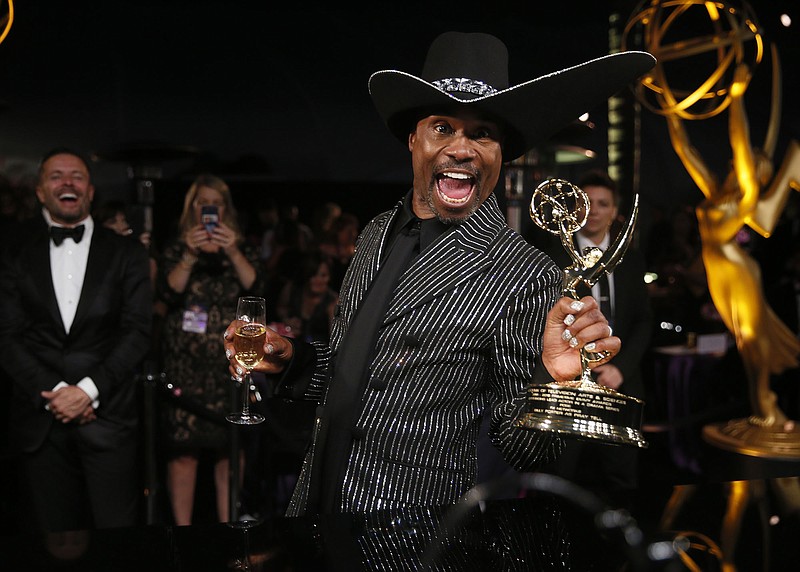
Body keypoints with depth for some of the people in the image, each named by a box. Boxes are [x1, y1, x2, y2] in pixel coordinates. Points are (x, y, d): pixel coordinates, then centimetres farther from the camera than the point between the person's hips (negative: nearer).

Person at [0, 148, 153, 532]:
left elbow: (138, 332, -1)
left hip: (107, 415, -1)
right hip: (40, 420, 1)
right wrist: (53, 392, -11)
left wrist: (88, 390, -11)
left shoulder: (126, 254, 6)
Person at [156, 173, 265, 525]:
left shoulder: (241, 249, 12)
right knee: (183, 449, -5)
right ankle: (182, 527, 4)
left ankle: (228, 524, 8)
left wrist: (233, 253, -19)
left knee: (230, 450, -1)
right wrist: (190, 256, -20)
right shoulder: (176, 249, 9)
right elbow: (168, 292, -6)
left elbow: (255, 287, -5)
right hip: (185, 362, -1)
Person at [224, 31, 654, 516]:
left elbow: (522, 449, -14)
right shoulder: (379, 232, 0)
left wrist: (553, 380, -32)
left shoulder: (525, 277, -17)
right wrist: (290, 358, -4)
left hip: (410, 515, -6)